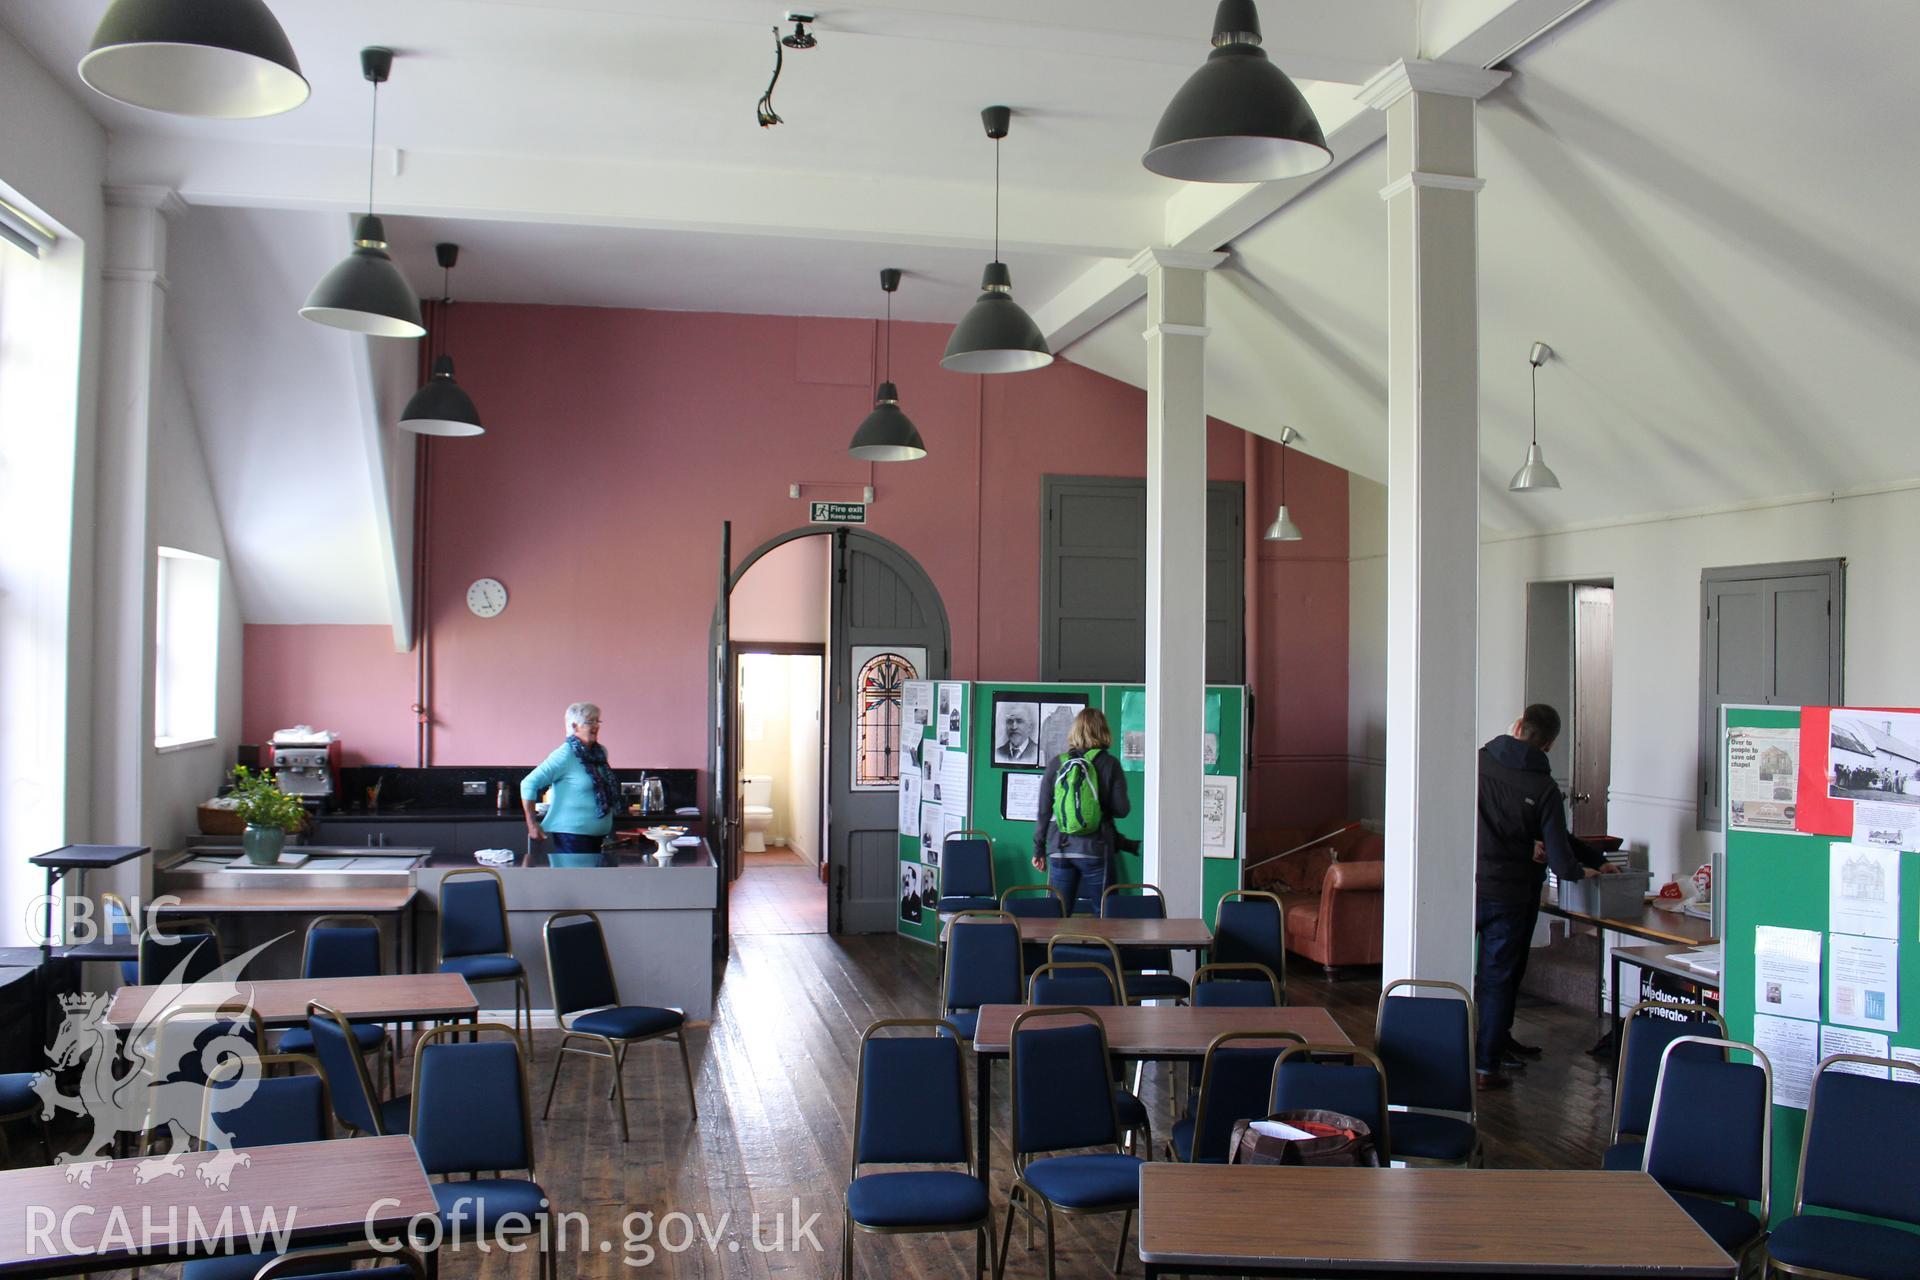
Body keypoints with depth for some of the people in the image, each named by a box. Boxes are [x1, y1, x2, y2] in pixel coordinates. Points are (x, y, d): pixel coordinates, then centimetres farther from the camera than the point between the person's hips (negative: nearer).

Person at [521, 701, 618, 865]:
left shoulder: (600, 752, 10)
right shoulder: (565, 755, -12)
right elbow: (529, 783, -14)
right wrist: (532, 824, -15)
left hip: (598, 834, 8)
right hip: (572, 834, -8)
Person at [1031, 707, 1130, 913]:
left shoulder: (1056, 764, 4)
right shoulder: (1110, 764, -3)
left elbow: (1044, 812, 5)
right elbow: (1122, 809, -4)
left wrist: (1039, 850, 13)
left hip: (1060, 849, 2)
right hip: (1095, 850, -2)